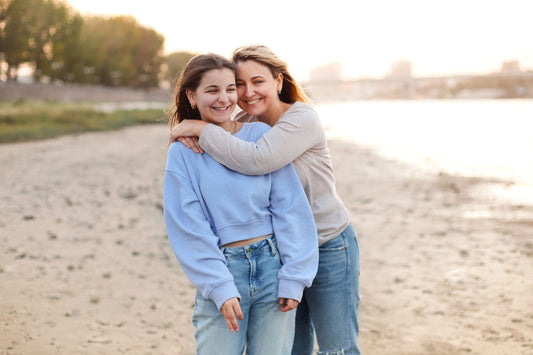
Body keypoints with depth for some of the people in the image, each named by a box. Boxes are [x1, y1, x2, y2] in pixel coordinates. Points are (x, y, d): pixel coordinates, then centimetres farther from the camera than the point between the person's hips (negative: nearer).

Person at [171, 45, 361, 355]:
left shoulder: (303, 118, -19)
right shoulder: (242, 124, 1)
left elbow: (256, 160, -34)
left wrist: (202, 129, -27)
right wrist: (188, 135, -20)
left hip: (328, 248, -6)